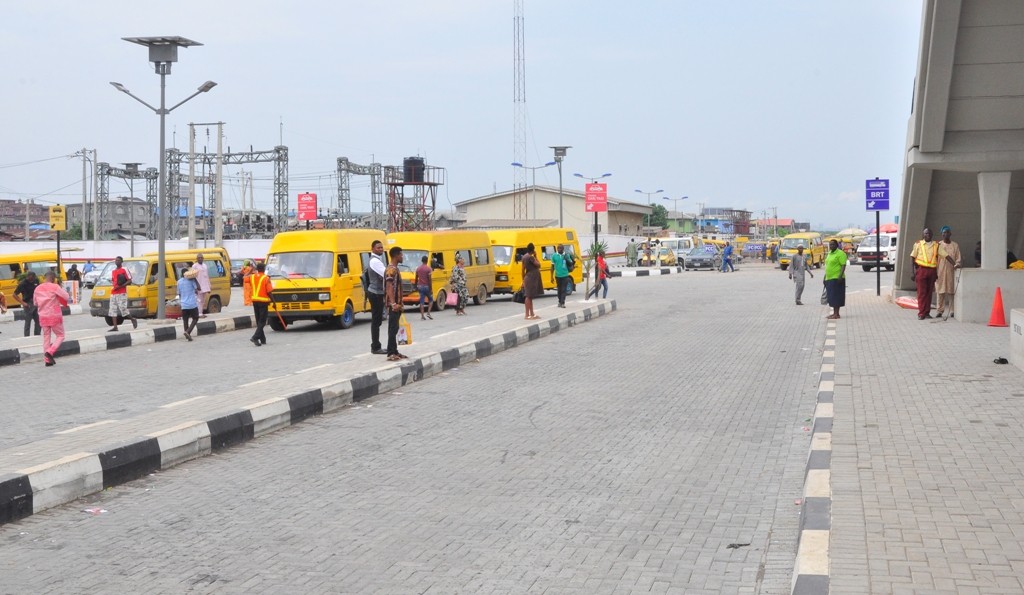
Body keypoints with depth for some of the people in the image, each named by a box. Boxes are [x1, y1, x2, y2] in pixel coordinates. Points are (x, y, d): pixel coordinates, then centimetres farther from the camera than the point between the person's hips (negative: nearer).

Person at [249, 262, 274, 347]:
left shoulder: (252, 277, 3)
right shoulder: (266, 278, -11)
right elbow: (269, 292, -14)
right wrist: (273, 301, -5)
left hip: (255, 301, 6)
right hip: (263, 301, -6)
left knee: (259, 321, 13)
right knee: (262, 322, -2)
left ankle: (262, 339, 17)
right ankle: (255, 337, -17)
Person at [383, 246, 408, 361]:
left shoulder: (395, 269, 17)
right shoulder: (391, 270, -14)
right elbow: (389, 288, -21)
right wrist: (393, 304, -27)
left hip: (396, 304, 10)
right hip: (393, 305, -10)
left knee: (395, 329, 12)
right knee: (393, 329, -10)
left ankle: (394, 352, 16)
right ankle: (391, 354, -11)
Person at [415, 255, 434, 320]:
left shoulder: (418, 268, 6)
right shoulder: (428, 269, -9)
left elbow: (416, 279, 11)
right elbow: (430, 280, -13)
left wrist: (416, 287, 22)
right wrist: (431, 289, -11)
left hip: (420, 286, 4)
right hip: (426, 286, -4)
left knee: (421, 301, 3)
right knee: (430, 300, 12)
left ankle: (422, 316, -1)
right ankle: (428, 313, -2)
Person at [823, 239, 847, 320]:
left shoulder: (840, 253, -10)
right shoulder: (830, 253, 17)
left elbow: (843, 265, -16)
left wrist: (840, 276, -24)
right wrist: (825, 276, 22)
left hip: (836, 278, -9)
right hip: (829, 278, 9)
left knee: (836, 296, -8)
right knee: (831, 296, 10)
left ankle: (836, 314, -7)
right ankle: (834, 313, 16)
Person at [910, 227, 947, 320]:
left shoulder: (936, 245, 10)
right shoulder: (918, 244, 4)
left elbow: (945, 255, 7)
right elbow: (913, 259, 6)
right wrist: (913, 272, -2)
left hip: (932, 270, 3)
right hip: (921, 270, -3)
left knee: (929, 292, 6)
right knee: (921, 292, -5)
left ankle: (927, 313, 11)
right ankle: (921, 313, -5)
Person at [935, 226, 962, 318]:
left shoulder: (955, 245, 8)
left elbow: (958, 258, 6)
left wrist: (957, 264, -16)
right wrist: (934, 272, 1)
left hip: (951, 271, 0)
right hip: (940, 272, 0)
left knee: (951, 291, -2)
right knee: (940, 291, 0)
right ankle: (940, 310, 5)